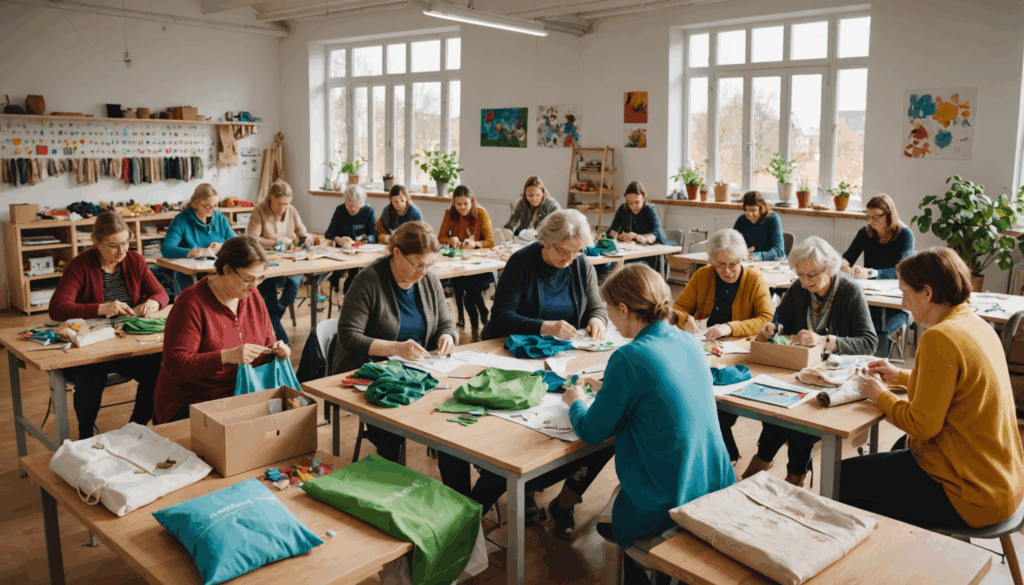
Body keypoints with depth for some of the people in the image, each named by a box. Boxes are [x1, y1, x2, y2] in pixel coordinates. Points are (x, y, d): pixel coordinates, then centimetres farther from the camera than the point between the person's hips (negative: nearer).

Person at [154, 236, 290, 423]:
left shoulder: (253, 297, 7)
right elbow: (174, 365, -20)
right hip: (192, 403, -6)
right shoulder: (192, 304, -14)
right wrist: (226, 357, -31)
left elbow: (267, 342, 18)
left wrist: (278, 351, -6)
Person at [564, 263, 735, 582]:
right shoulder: (690, 344, 0)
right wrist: (608, 390, 23)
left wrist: (576, 402, 10)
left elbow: (591, 432, -10)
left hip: (667, 506, -6)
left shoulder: (629, 358, -22)